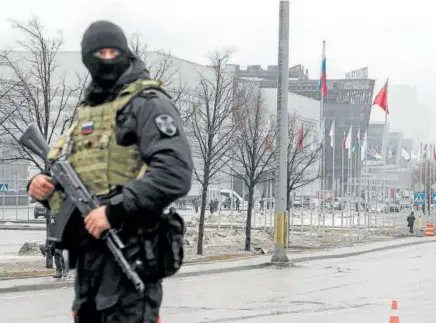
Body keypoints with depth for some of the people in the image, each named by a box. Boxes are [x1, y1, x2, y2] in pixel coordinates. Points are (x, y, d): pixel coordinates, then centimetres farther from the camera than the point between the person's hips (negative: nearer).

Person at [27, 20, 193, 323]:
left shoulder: (147, 103, -5)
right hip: (88, 251, 9)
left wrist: (116, 209, -23)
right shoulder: (86, 111, 21)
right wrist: (44, 185, 5)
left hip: (130, 251, -9)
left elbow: (175, 173, -18)